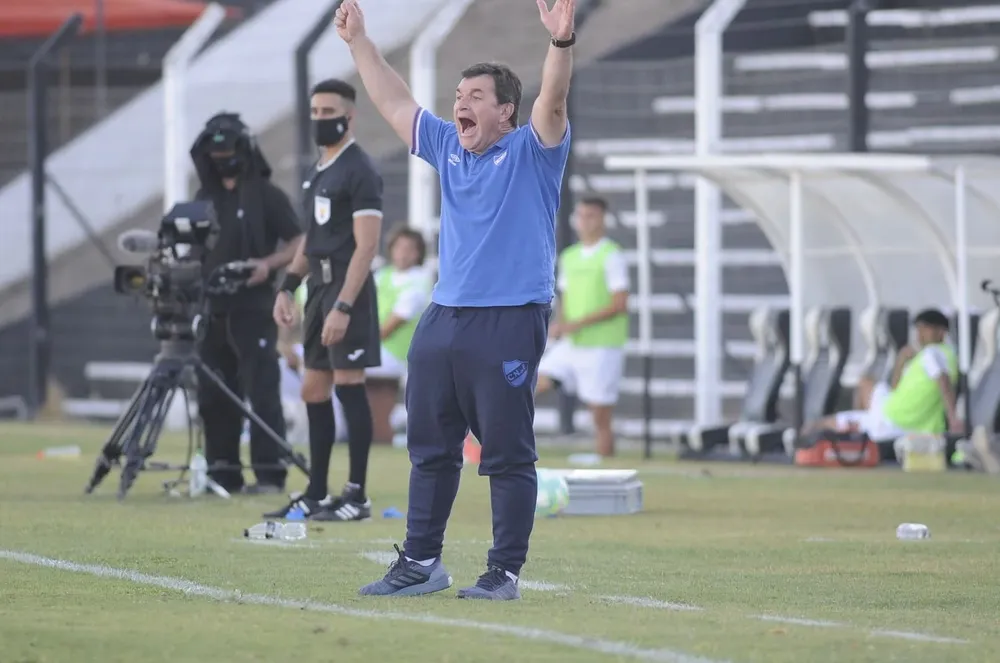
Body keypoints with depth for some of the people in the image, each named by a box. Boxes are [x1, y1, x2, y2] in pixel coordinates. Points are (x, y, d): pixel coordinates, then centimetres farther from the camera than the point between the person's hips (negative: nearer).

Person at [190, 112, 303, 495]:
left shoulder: (266, 195, 0)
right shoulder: (205, 198, 17)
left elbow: (298, 244, -2)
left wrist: (268, 265, -18)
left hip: (254, 309, -6)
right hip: (212, 309, 6)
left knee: (261, 391, -9)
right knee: (214, 395, 5)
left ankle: (270, 473, -9)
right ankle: (223, 472, 11)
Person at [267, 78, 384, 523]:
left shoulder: (359, 172, -12)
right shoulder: (320, 170, 16)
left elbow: (366, 246, -18)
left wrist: (343, 306, -23)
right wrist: (288, 287, 15)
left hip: (347, 286, -9)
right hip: (319, 286, 9)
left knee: (348, 386, -7)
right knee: (313, 391, 10)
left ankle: (357, 496, -4)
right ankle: (316, 495, 15)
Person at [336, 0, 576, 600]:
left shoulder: (532, 151, -2)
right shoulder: (448, 148, 15)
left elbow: (553, 102, -19)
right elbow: (394, 101, 23)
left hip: (510, 322, -7)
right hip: (443, 320, 7)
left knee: (508, 455, -3)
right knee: (431, 450, 11)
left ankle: (506, 572, 0)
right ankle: (421, 562, 19)